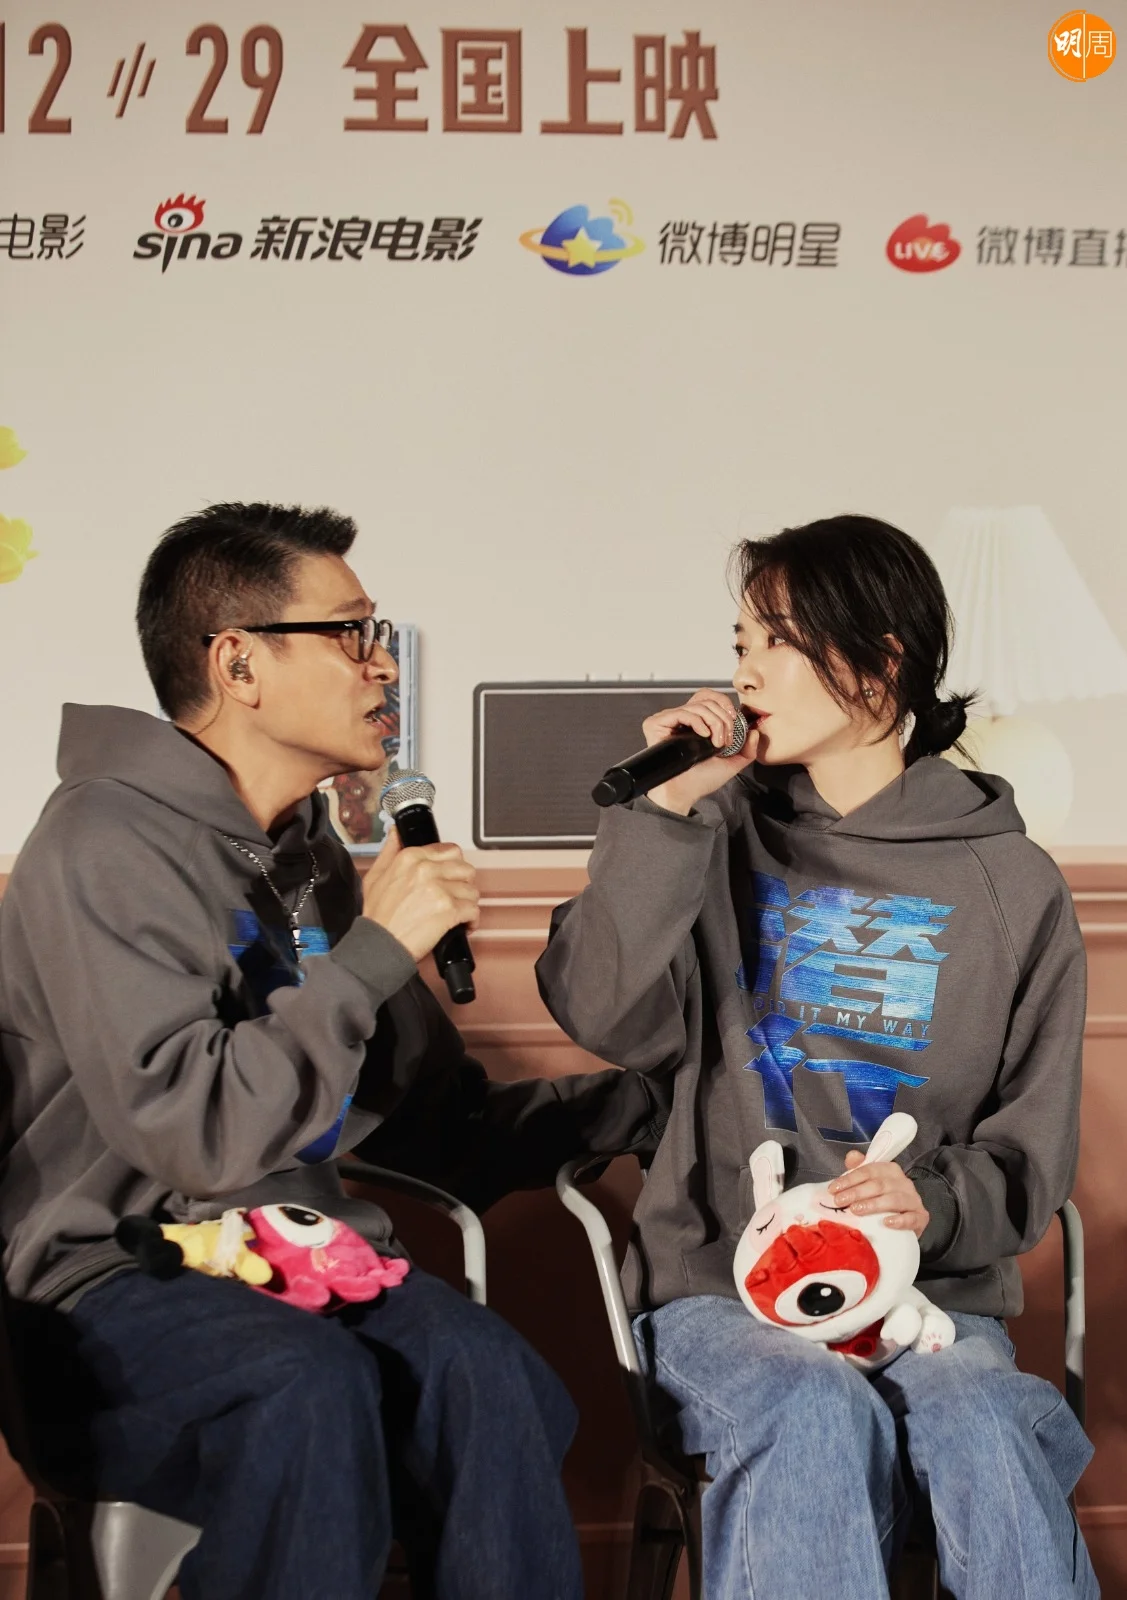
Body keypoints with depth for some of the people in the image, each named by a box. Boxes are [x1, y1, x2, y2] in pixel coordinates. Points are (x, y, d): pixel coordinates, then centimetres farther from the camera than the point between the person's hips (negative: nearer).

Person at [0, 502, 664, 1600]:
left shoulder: (311, 858, 14)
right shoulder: (111, 844, -11)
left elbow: (434, 1115, 17)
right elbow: (189, 1132, -23)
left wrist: (645, 1096, 8)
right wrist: (375, 951, -17)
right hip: (111, 1271, -6)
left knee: (482, 1374, -25)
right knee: (308, 1385, -35)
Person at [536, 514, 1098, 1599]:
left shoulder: (1011, 884, 7)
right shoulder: (724, 835, 7)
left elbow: (1034, 1139, 9)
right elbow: (604, 1017, -7)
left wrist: (940, 1201, -12)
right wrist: (665, 813, -11)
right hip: (721, 1280, 0)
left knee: (988, 1440, -31)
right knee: (821, 1416, -32)